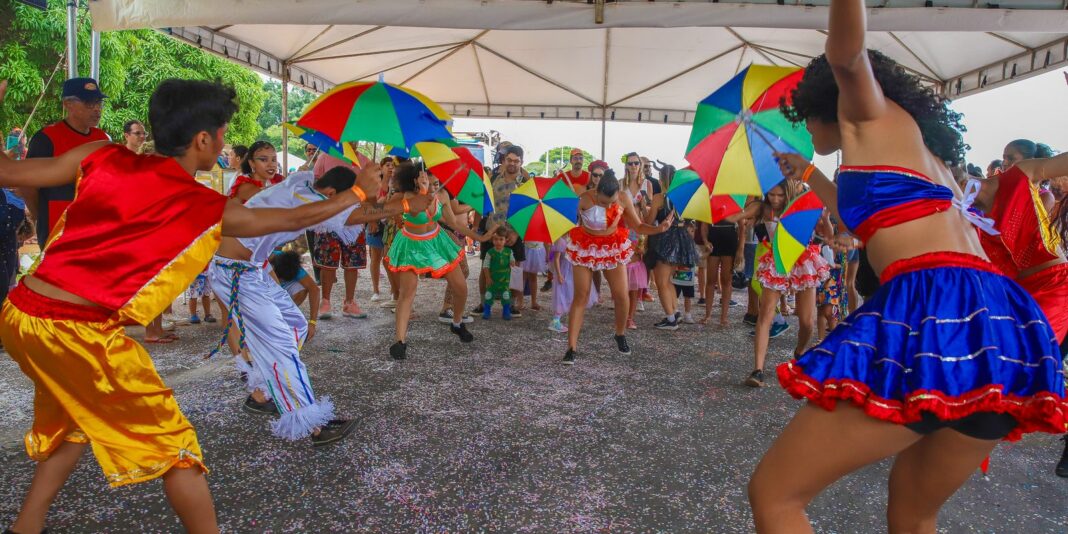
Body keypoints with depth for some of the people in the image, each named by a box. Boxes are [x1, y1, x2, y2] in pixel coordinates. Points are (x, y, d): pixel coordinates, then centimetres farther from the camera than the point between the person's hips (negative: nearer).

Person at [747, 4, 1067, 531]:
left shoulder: (872, 116, 11)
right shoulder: (914, 149, 34)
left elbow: (846, 55, -12)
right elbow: (864, 216, 51)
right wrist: (809, 175, 61)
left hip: (934, 313, -9)